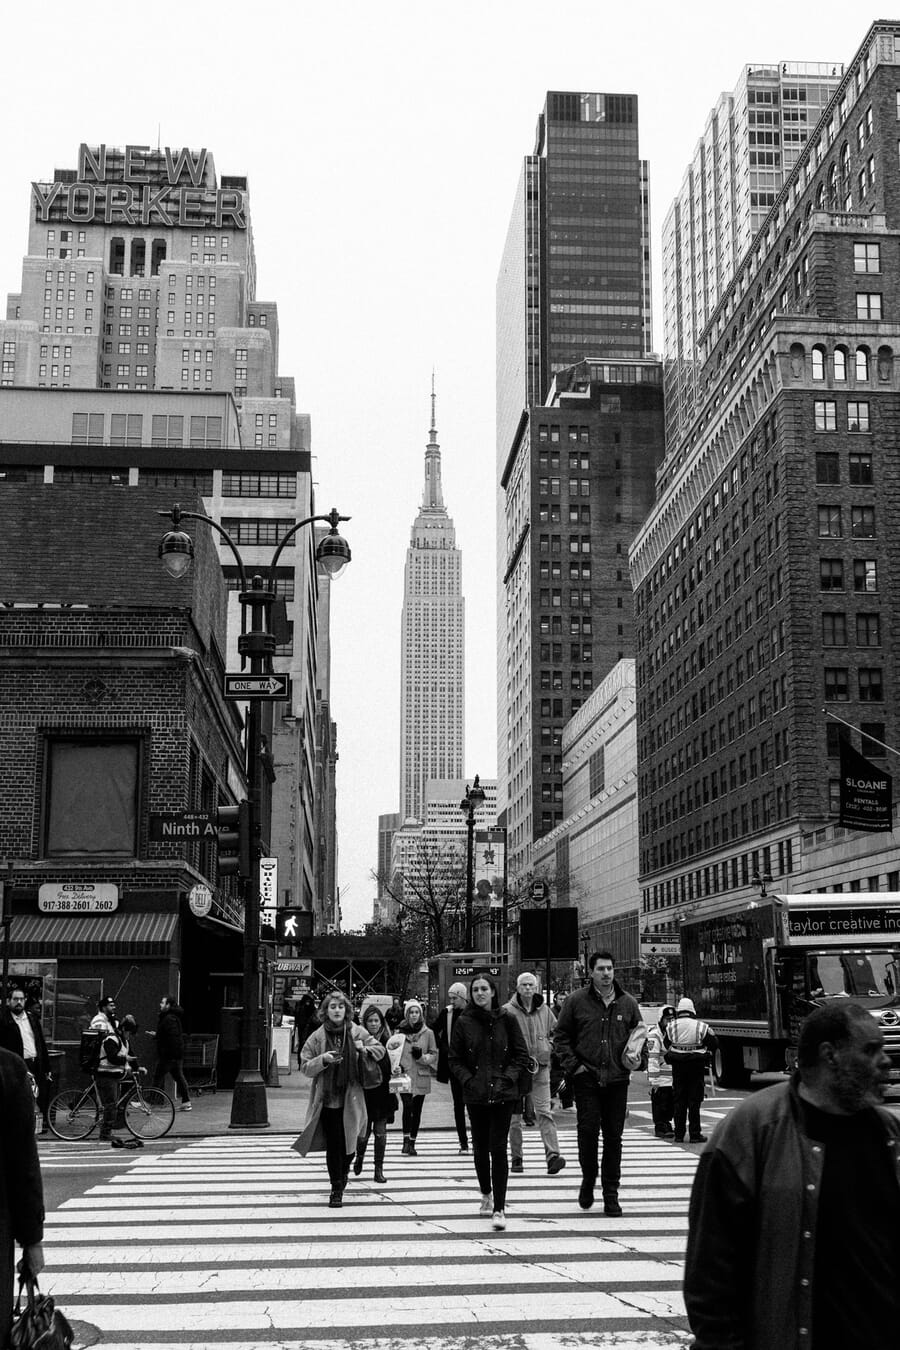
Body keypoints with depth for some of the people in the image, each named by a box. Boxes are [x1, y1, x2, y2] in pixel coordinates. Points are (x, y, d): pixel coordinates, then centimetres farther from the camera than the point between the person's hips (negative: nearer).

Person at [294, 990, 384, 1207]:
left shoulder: (356, 1033, 1)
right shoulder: (317, 1037, -2)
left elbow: (380, 1049, 12)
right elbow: (305, 1067, 0)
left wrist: (364, 1049, -7)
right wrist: (323, 1059, -17)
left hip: (350, 1099, 1)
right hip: (327, 1099, -1)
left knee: (349, 1143, 6)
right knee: (333, 1145, -1)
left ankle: (344, 1171, 38)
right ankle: (336, 1189, 13)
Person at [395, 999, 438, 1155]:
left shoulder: (428, 1033, 4)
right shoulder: (400, 1032, 4)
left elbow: (434, 1054, 7)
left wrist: (422, 1056, -11)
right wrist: (396, 1066, -4)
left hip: (421, 1077, 1)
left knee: (417, 1111, 6)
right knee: (408, 1106, -19)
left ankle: (412, 1143, 17)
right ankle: (406, 1139, -7)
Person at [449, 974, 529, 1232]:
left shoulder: (507, 1020, 1)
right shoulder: (464, 1022, 2)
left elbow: (521, 1055, 3)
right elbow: (455, 1060, 6)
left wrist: (508, 1077, -9)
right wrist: (469, 1080, -9)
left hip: (503, 1093, -2)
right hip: (475, 1094, 2)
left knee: (498, 1149, -8)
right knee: (480, 1148, 11)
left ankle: (499, 1208, -7)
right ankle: (486, 1194, 35)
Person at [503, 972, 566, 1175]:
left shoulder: (544, 1010, 7)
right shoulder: (508, 1011, -5)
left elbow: (556, 1031, 22)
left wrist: (550, 1046, 5)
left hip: (541, 1067, 2)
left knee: (544, 1112, -7)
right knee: (514, 1115, 5)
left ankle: (553, 1155, -14)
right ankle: (517, 1158, 15)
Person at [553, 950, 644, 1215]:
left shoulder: (628, 1003, 7)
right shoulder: (576, 1001, 0)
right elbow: (561, 1037, 5)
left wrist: (635, 1056, 0)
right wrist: (573, 1064, -6)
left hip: (617, 1080, 2)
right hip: (586, 1079, -2)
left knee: (614, 1137, 4)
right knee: (588, 1131, -7)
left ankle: (611, 1193, 14)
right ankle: (588, 1180, 18)